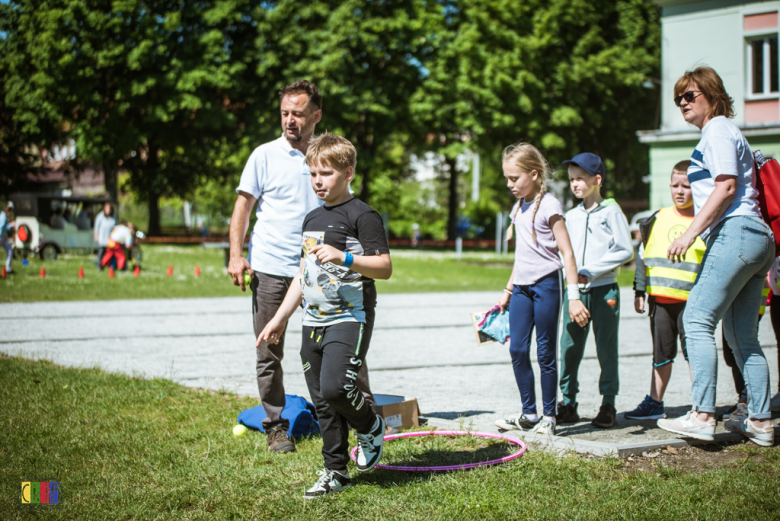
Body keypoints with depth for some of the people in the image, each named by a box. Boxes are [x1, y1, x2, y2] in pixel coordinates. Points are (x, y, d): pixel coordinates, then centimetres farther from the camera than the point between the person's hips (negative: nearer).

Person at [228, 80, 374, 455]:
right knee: (269, 354, 4)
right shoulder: (265, 156, 2)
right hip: (269, 269, -1)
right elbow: (243, 205, 3)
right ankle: (276, 427, 16)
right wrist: (236, 255, -8)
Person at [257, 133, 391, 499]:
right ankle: (335, 471, 19)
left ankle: (371, 428, 8)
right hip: (313, 322, 8)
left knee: (335, 387, -22)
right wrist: (280, 318, 22)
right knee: (322, 401, 8)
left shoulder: (361, 215, -8)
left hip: (349, 320, -8)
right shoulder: (312, 219, 17)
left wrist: (344, 257, -26)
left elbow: (385, 267, -14)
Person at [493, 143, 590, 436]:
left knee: (545, 352, -1)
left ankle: (549, 416, 9)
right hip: (522, 286, 7)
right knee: (517, 350, 4)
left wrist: (573, 296, -18)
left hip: (546, 283, -7)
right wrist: (508, 289, 23)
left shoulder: (549, 206, -10)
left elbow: (567, 252, -13)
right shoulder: (519, 208, 13)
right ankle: (528, 413, 14)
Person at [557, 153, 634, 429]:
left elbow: (625, 251, -7)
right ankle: (568, 403, 10)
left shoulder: (611, 212, -1)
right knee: (569, 348, 2)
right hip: (575, 290, 4)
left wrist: (590, 271, -12)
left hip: (604, 289, -4)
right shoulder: (570, 217, 14)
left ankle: (608, 406, 8)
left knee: (606, 348, 0)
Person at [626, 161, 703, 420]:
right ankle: (654, 403, 22)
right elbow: (643, 256, 16)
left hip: (690, 300, -4)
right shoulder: (657, 220, 9)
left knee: (694, 352, -3)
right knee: (662, 353, 13)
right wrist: (640, 291, 12)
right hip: (659, 299, 4)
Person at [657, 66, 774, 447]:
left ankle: (702, 416, -19)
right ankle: (760, 422, 10)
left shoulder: (717, 130, -2)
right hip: (757, 240, 10)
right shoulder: (722, 132, 28)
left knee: (697, 320, -14)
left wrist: (692, 232, -17)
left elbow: (727, 186, -14)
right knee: (743, 337, 9)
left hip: (736, 233, -10)